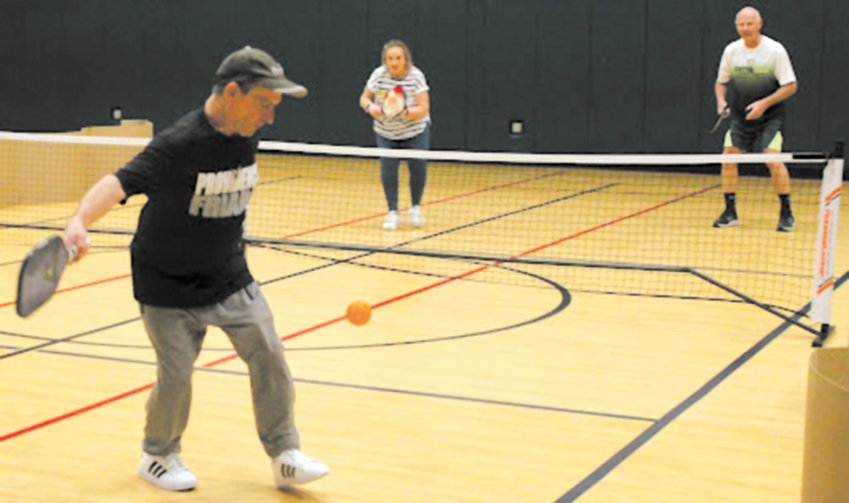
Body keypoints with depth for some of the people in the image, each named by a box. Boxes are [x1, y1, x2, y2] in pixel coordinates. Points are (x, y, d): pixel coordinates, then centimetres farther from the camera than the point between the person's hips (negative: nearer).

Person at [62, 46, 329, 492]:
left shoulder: (246, 138, -2)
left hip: (230, 278, 6)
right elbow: (119, 183, -37)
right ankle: (158, 456, 25)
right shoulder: (177, 145, -25)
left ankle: (285, 455, 12)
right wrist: (80, 220, -55)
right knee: (176, 375, -3)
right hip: (168, 287, -6)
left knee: (268, 355, -2)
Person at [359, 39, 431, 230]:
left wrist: (406, 113, -41)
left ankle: (416, 207, 19)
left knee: (418, 167, -7)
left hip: (415, 130, -1)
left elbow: (424, 108, -23)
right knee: (388, 167, -11)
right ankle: (392, 212, 2)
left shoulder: (416, 76, -21)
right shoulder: (379, 75, -16)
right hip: (386, 132, 1)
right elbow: (364, 98, -6)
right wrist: (370, 107, -29)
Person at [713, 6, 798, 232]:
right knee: (728, 158, -4)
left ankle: (786, 213, -3)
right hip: (739, 116, 4)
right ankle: (730, 213, 8)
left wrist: (764, 103, -21)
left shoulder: (775, 50, -11)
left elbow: (790, 86, -10)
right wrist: (721, 100, -8)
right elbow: (721, 82, 13)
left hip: (769, 117, -4)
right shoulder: (731, 50, 1)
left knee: (774, 160, -17)